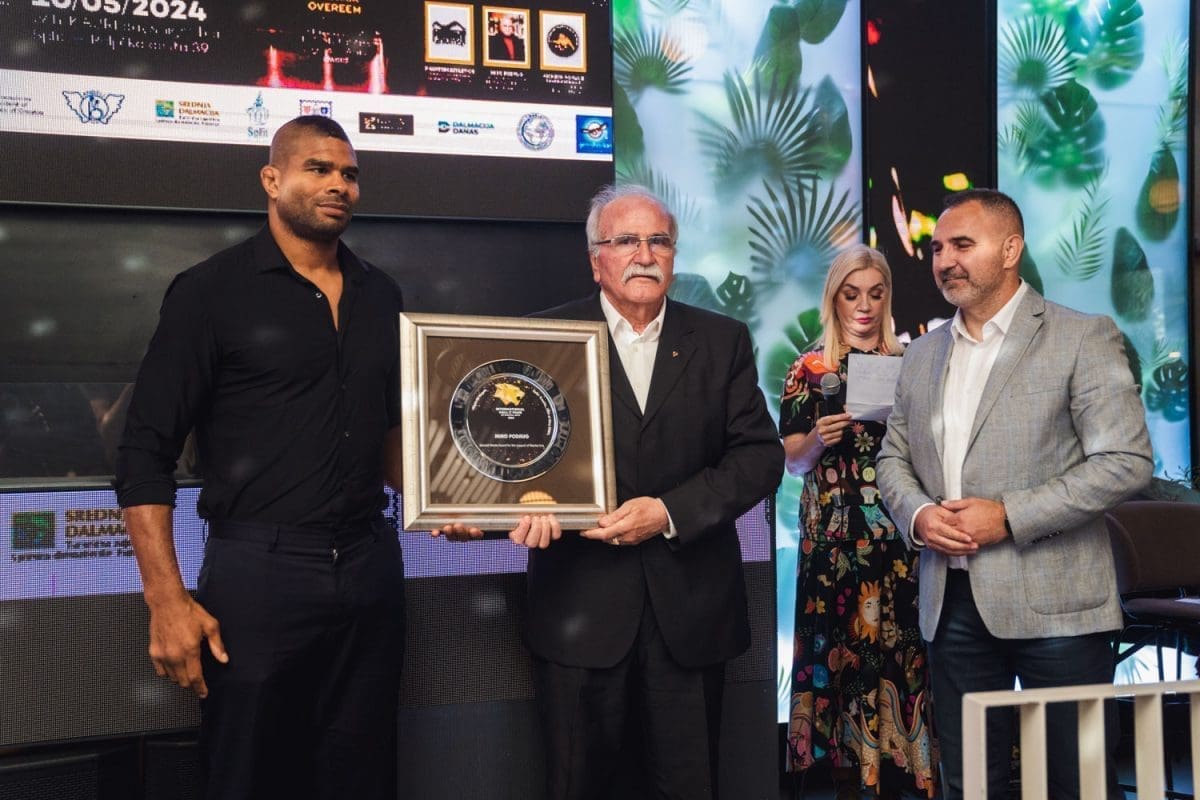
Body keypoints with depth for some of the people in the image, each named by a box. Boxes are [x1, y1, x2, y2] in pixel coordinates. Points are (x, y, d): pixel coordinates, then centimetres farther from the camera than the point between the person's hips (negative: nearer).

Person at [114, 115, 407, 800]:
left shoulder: (380, 295, 11)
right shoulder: (213, 290, -5)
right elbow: (147, 452, -8)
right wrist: (167, 600, -14)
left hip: (371, 568, 5)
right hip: (258, 571, -5)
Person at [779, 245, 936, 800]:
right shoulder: (809, 368, 5)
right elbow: (793, 461, 4)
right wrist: (819, 438, -16)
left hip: (897, 533, 1)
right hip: (833, 534, -1)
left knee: (898, 643, -1)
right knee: (839, 645, -1)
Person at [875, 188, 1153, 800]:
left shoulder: (1081, 339, -4)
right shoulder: (923, 354, 14)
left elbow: (1127, 461, -11)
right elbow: (892, 458, 18)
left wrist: (1008, 516, -16)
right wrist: (917, 515, -4)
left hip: (1053, 606, -5)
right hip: (953, 605, 5)